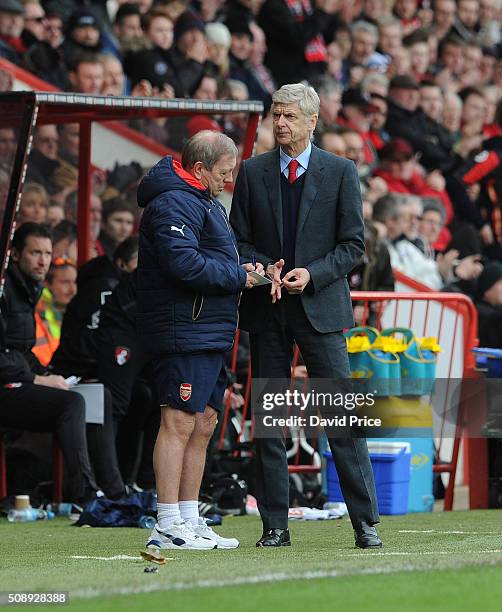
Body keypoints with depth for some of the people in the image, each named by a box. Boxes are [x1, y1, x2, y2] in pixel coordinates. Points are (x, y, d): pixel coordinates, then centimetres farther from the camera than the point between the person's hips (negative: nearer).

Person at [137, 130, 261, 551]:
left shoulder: (202, 201, 22)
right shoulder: (174, 203, -13)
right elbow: (184, 263, -24)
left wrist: (242, 270, 5)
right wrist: (238, 277, -14)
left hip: (211, 334, 11)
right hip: (185, 331, -11)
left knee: (203, 425, 12)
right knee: (179, 423, -10)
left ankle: (189, 521, 17)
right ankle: (168, 527, -10)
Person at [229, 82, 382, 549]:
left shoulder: (341, 172, 2)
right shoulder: (252, 173, 8)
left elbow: (353, 244, 1)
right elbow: (239, 241, 9)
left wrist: (312, 274, -13)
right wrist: (265, 268, -11)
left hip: (320, 306, -2)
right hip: (265, 310, 2)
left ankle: (365, 522, -2)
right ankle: (275, 526, 8)